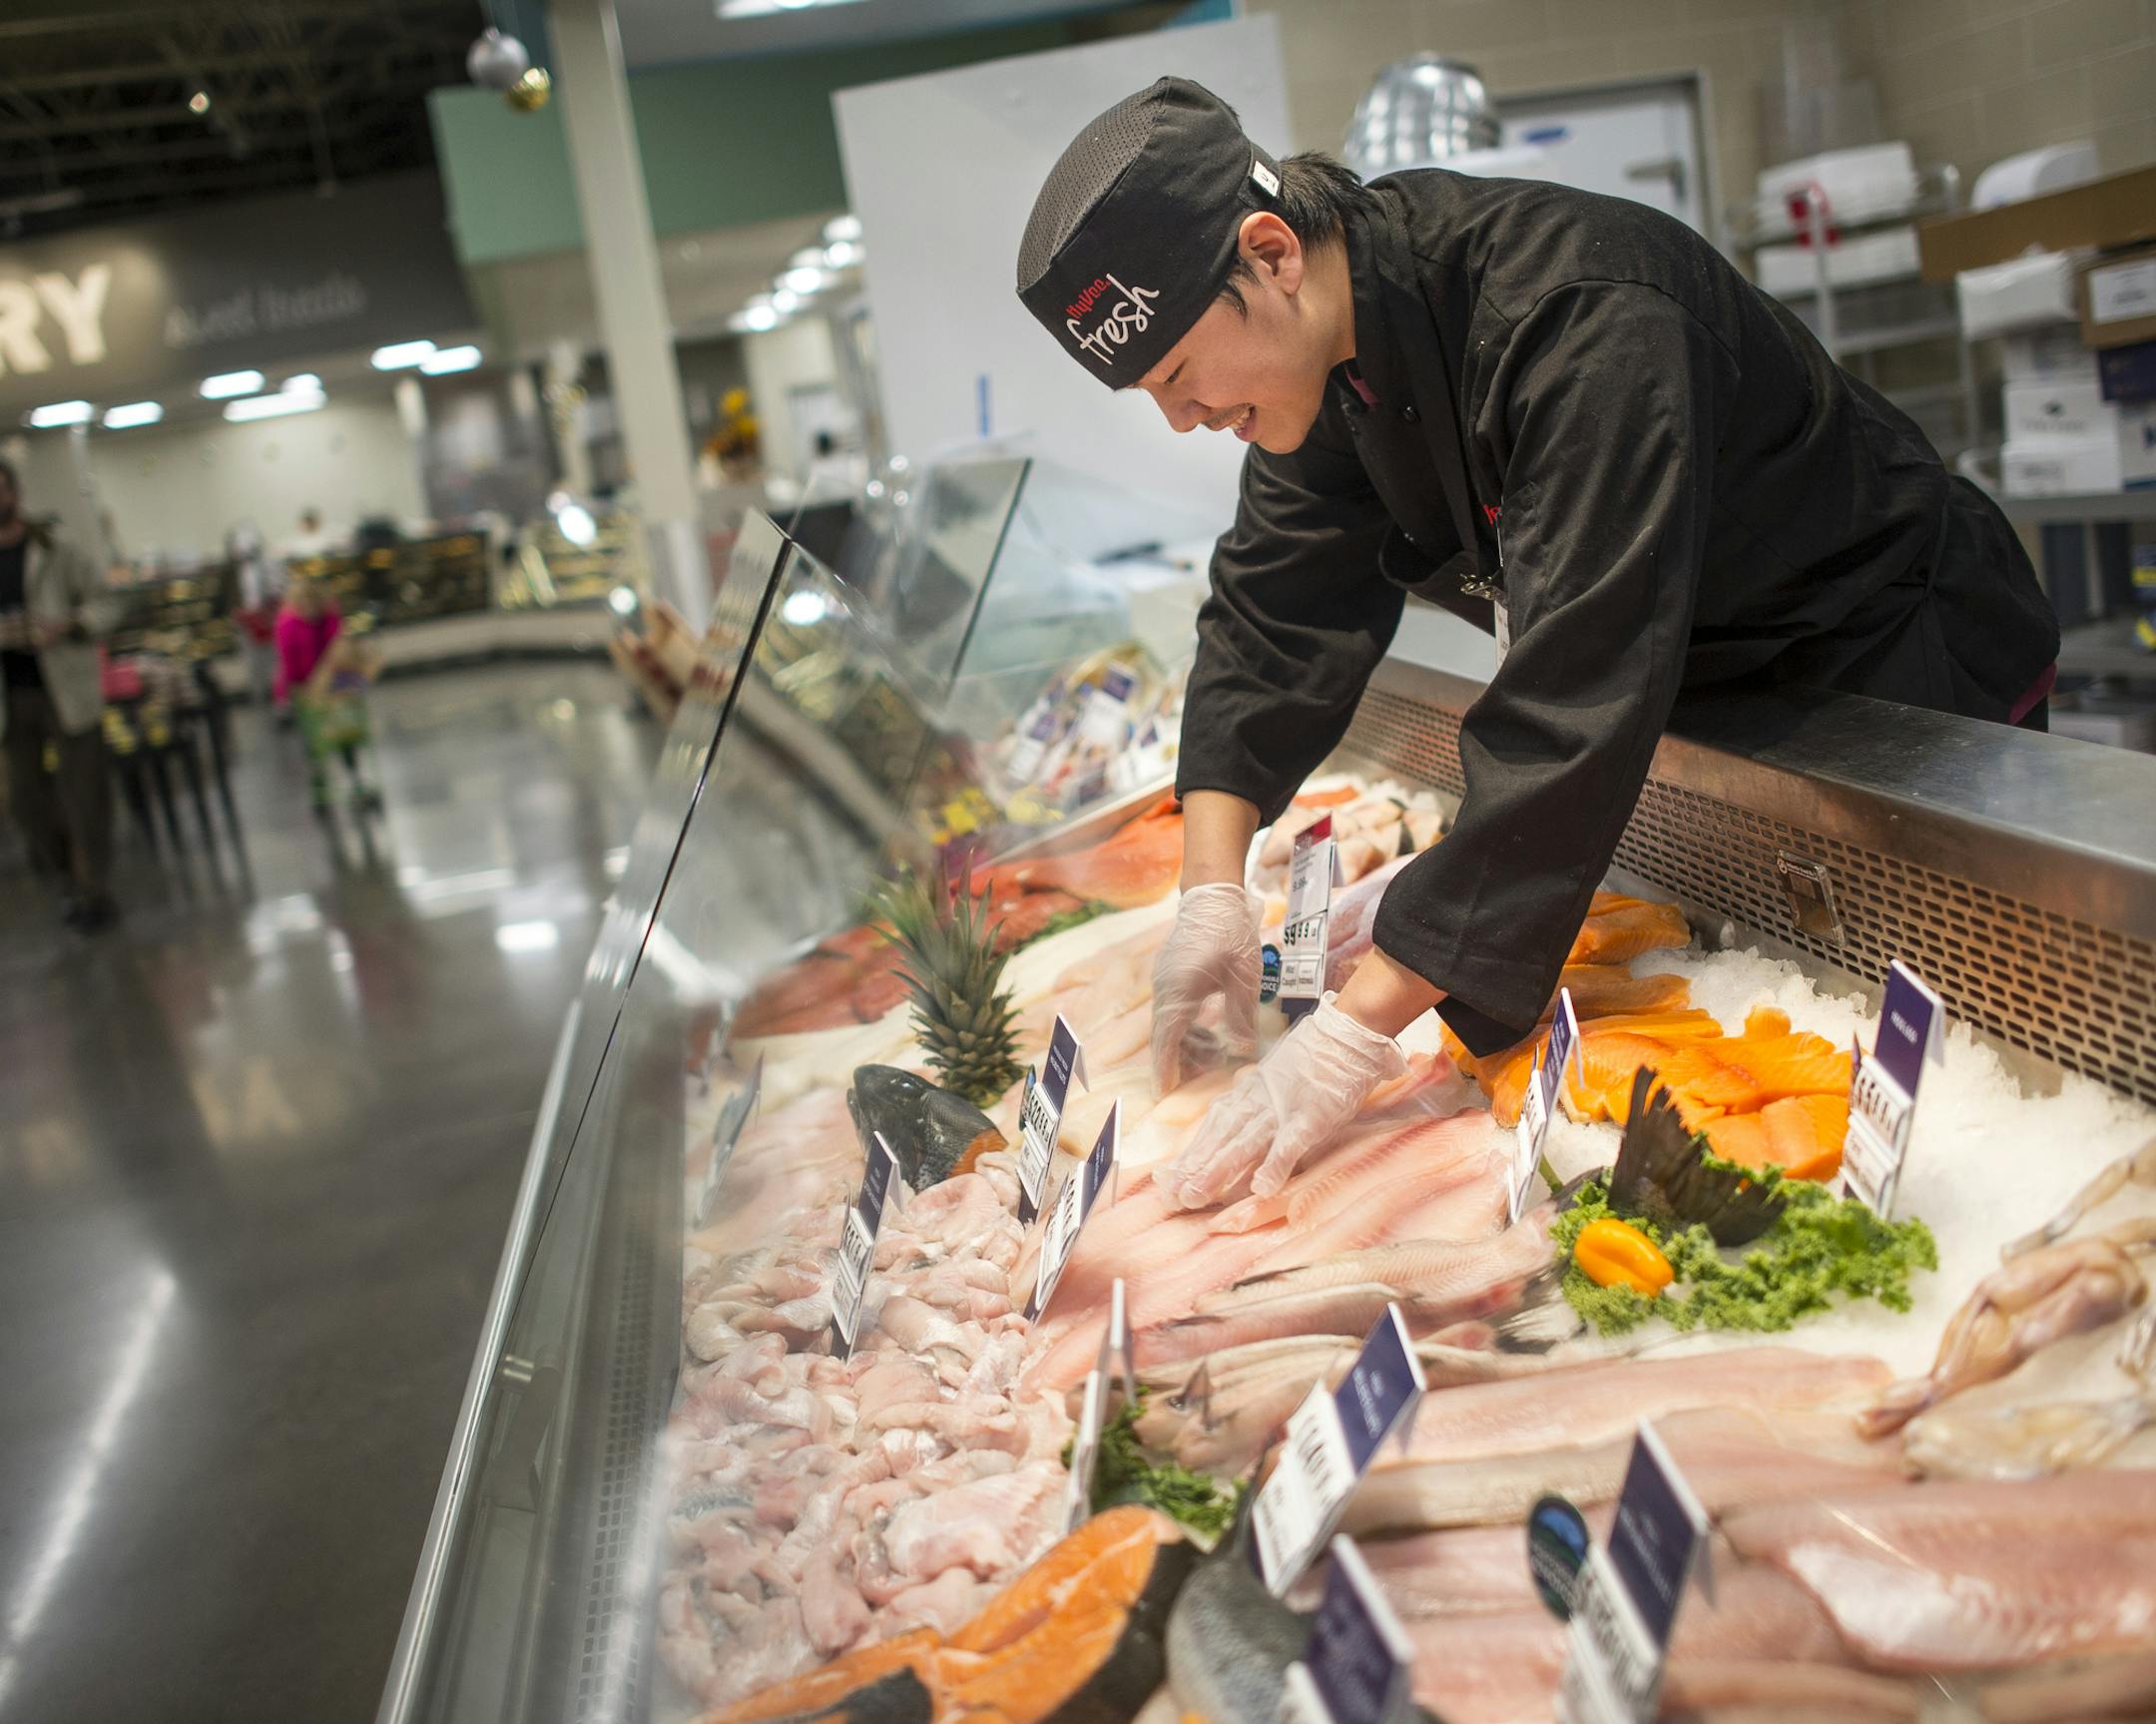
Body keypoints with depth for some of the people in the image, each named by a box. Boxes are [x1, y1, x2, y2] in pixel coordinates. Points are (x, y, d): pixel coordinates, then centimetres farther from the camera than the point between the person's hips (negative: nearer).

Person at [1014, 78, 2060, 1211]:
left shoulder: (1580, 318, -39)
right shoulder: (1328, 342, -11)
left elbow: (1571, 699, -45)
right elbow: (1271, 613, -7)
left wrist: (1361, 1030, -46)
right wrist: (1211, 889, -20)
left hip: (1900, 671, -7)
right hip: (1706, 694, 7)